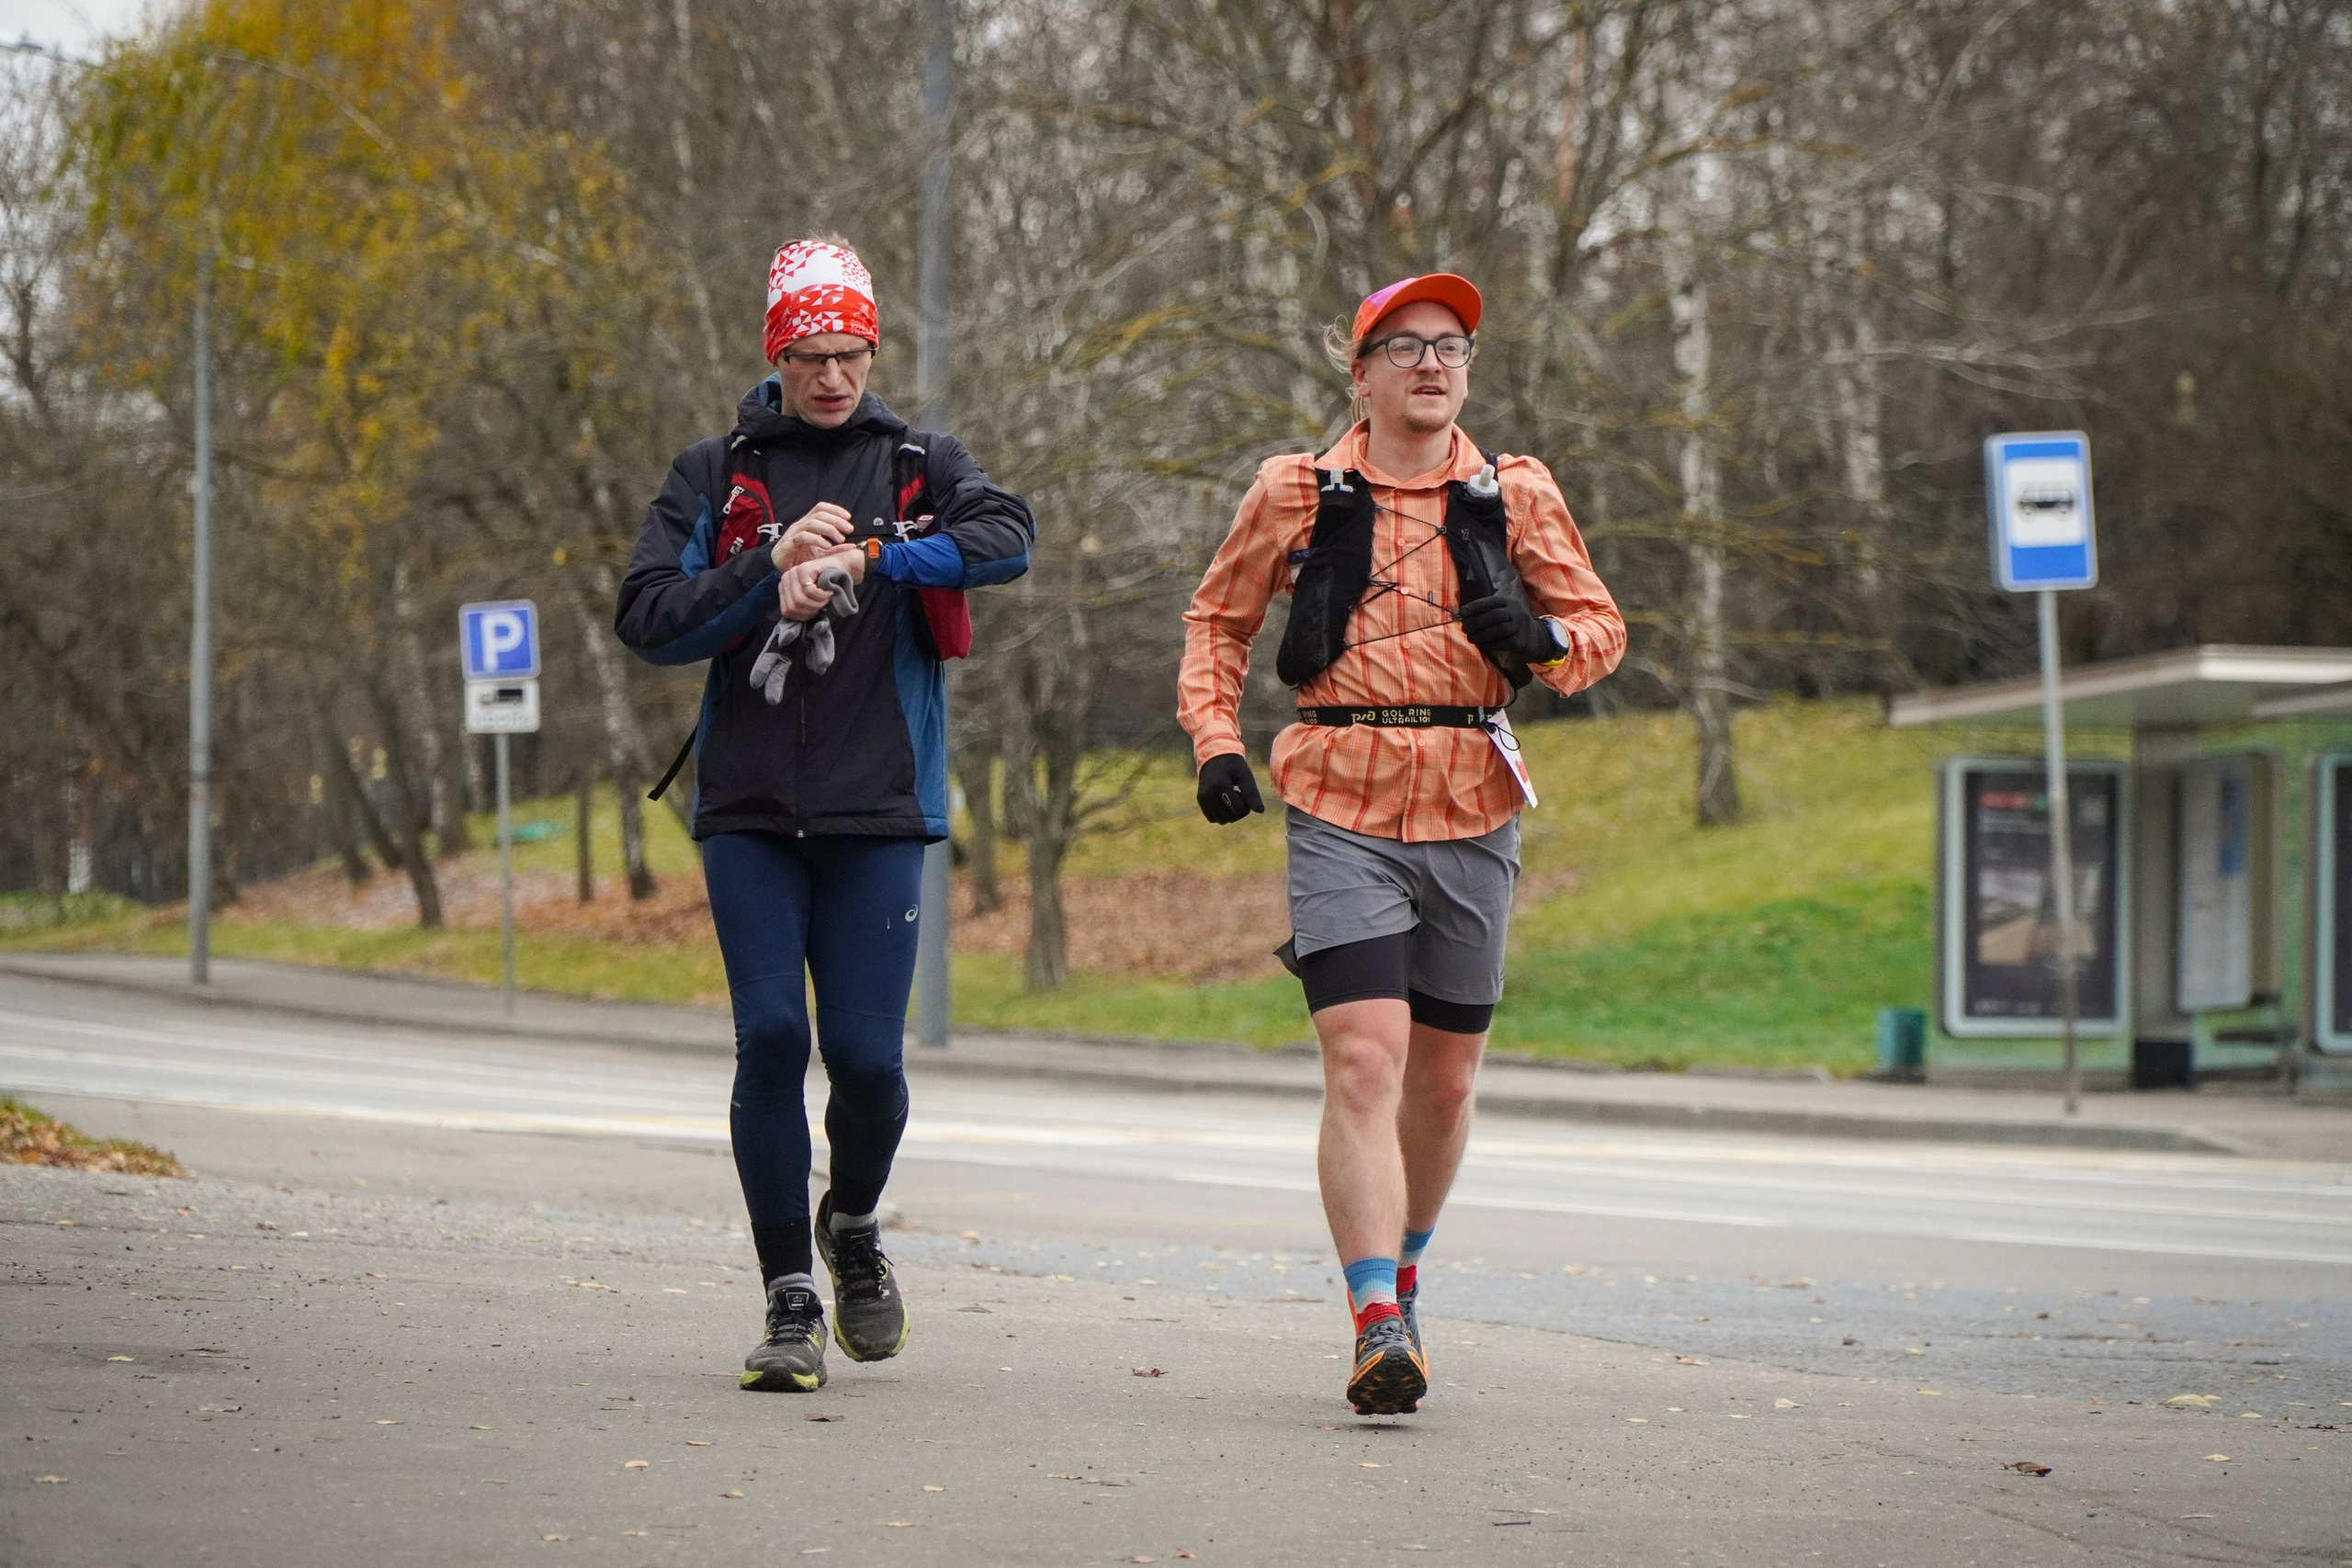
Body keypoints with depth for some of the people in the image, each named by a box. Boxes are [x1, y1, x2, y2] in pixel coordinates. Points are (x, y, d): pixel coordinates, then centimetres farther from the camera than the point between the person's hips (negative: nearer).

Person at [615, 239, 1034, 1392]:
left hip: (877, 810, 0)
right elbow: (646, 619, -1)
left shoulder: (917, 467, 9)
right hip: (749, 807, 0)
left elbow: (1007, 538, -12)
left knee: (866, 1055, -5)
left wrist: (864, 562, -21)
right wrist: (773, 575, -13)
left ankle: (854, 1227, 26)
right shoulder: (714, 475, 9)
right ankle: (790, 1301, 1)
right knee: (771, 1039, -9)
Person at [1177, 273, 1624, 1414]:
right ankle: (1379, 1329, -22)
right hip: (1341, 813, -3)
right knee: (1364, 1063, -16)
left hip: (1473, 815, 3)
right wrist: (1214, 740, 4)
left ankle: (1398, 1271, 36)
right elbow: (1218, 620, 18)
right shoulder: (1296, 494, 5)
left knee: (1443, 1080, 11)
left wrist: (1541, 637, -10)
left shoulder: (1515, 496, 8)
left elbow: (1601, 628, 13)